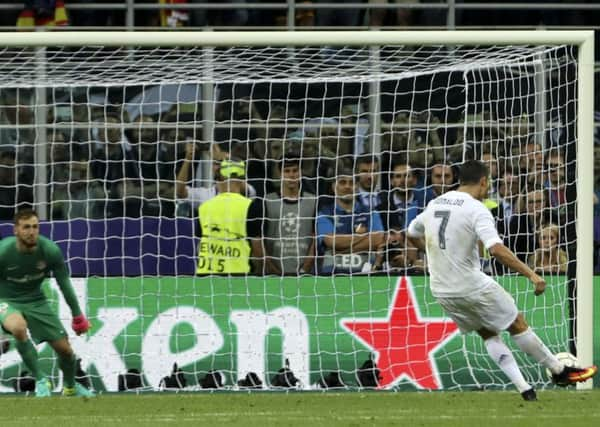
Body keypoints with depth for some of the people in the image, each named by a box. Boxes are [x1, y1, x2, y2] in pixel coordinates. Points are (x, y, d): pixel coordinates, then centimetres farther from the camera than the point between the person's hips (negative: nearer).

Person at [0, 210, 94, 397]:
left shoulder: (50, 250, -16)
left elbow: (64, 283, -2)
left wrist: (78, 316, 5)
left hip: (36, 301, 4)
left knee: (65, 349, 3)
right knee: (19, 328, -39)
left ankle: (70, 386, 37)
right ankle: (40, 379, -21)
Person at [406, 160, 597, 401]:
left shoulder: (434, 204, 7)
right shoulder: (476, 209, -16)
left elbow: (412, 234, 24)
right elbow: (496, 249, -29)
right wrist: (531, 274, -28)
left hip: (441, 290, 7)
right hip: (471, 286, -7)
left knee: (488, 334, 17)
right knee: (517, 325, 10)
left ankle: (524, 389, 10)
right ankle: (559, 371, 22)